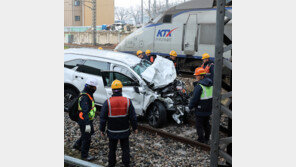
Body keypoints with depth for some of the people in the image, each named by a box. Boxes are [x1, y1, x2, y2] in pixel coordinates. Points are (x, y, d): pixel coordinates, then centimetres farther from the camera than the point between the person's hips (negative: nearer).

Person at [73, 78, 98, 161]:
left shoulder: (89, 94, 6)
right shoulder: (85, 97, -27)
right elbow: (84, 112, -34)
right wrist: (87, 124, -38)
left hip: (88, 119, 10)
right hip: (84, 121, -10)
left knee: (89, 133, 26)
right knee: (87, 138, 3)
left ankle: (77, 145, 45)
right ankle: (84, 155, 19)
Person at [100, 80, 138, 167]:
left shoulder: (107, 102, -11)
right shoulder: (127, 101, -8)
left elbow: (103, 118, -7)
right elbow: (133, 117, -3)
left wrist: (102, 130, 5)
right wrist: (135, 128, 9)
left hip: (112, 132, 0)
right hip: (124, 131, 0)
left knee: (112, 149, 16)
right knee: (125, 148, 15)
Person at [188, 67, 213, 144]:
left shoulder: (199, 86, -22)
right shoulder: (210, 84, 4)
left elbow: (194, 99, -20)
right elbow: (213, 96, 13)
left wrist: (190, 107, -6)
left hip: (200, 110, -8)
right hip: (208, 109, 8)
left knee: (199, 125, 6)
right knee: (206, 124, 21)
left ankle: (201, 140, 13)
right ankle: (207, 139, 32)